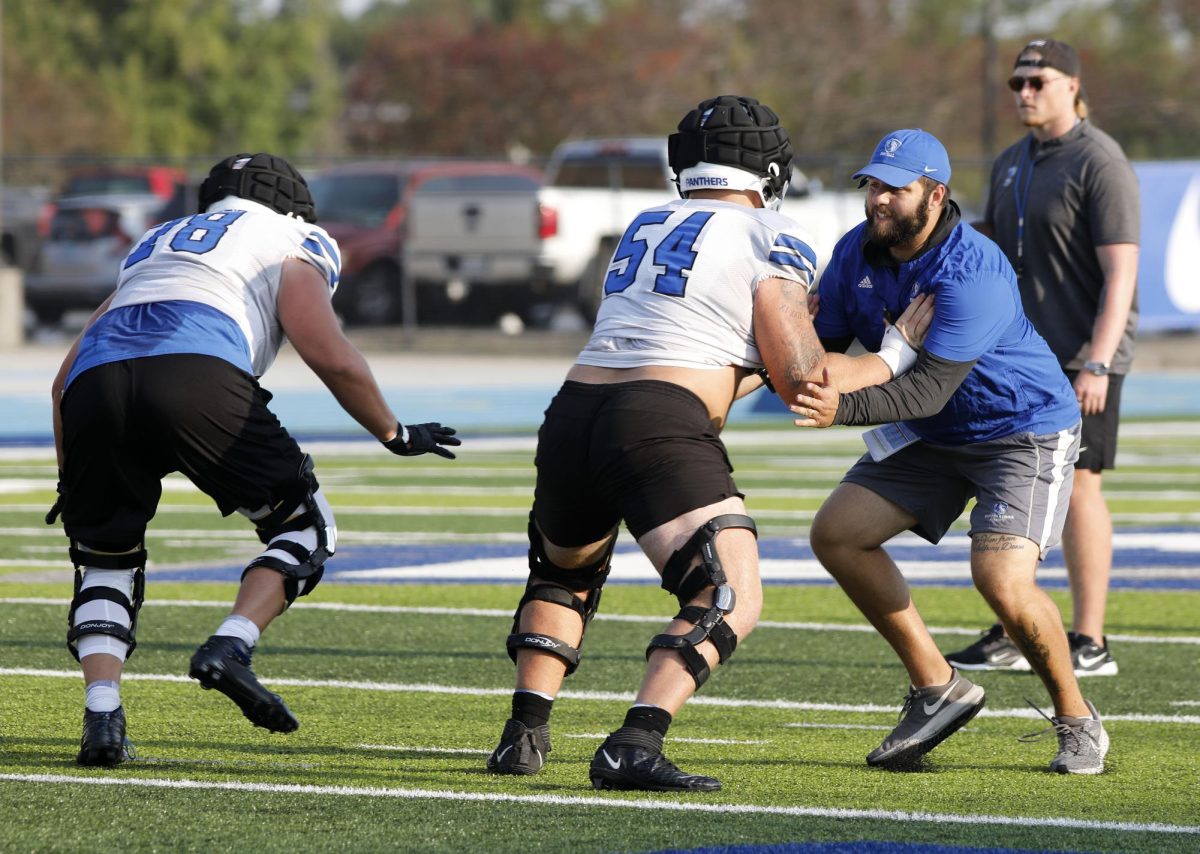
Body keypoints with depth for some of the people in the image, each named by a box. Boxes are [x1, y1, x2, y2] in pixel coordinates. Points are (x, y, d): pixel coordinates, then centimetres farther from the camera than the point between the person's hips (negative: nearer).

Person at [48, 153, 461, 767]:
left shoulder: (156, 245, 39)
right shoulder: (293, 244, 25)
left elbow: (67, 378, 33)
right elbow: (330, 356, 9)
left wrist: (72, 481, 40)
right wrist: (394, 434, 23)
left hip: (95, 380, 5)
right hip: (194, 372, -4)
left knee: (105, 555, 21)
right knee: (304, 527, 13)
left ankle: (102, 714, 1)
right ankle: (230, 647, -8)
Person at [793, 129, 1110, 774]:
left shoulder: (972, 273, -30)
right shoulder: (856, 253, -7)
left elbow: (930, 388, -36)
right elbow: (823, 340, -2)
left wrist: (845, 409, -50)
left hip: (1024, 430, -8)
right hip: (930, 435, 8)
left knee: (1001, 577, -26)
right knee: (836, 532, -4)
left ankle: (1076, 720, -1)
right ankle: (936, 690, 7)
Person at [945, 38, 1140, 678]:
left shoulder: (1099, 163, -11)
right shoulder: (1011, 163, 15)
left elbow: (1120, 272, -17)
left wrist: (1096, 364, -24)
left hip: (1081, 357, -8)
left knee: (1075, 484, -8)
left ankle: (1089, 644, -4)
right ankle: (1009, 637, 15)